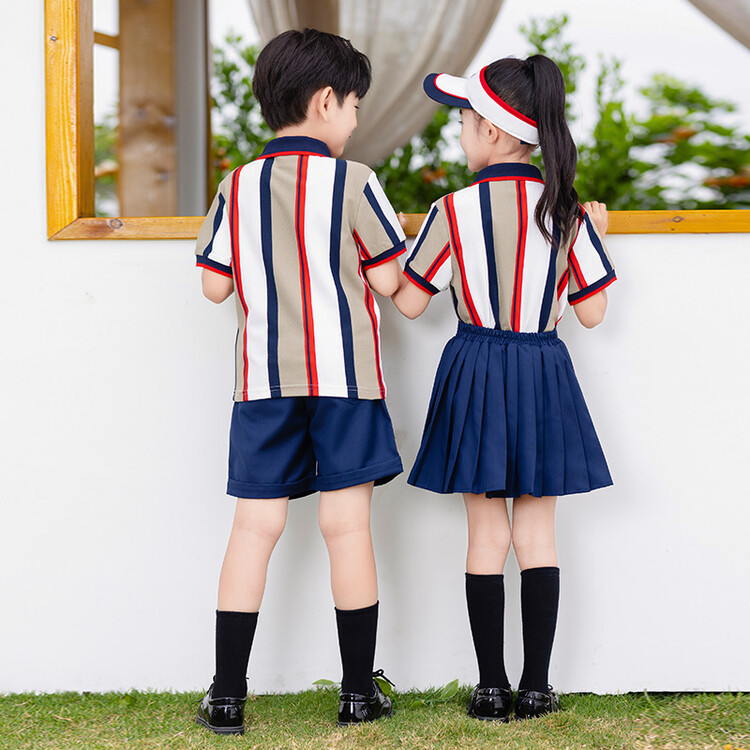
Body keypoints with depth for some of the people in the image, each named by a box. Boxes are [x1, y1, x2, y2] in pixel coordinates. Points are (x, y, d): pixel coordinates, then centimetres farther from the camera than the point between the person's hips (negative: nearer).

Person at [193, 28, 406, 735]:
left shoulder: (238, 186, 5)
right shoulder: (352, 181, -5)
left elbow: (215, 285, 7)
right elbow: (387, 280, -3)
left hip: (264, 378, 3)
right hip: (344, 374, -3)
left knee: (254, 526, 5)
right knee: (347, 526, 3)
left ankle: (226, 695, 6)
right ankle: (359, 692, 10)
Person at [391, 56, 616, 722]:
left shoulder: (454, 211, -10)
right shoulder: (567, 210, -3)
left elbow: (410, 303, -3)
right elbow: (593, 312, 1)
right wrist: (595, 238, 15)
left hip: (477, 374, -2)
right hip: (544, 373, 2)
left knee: (487, 534, 5)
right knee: (538, 532, 7)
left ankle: (491, 686, 8)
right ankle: (536, 686, 9)